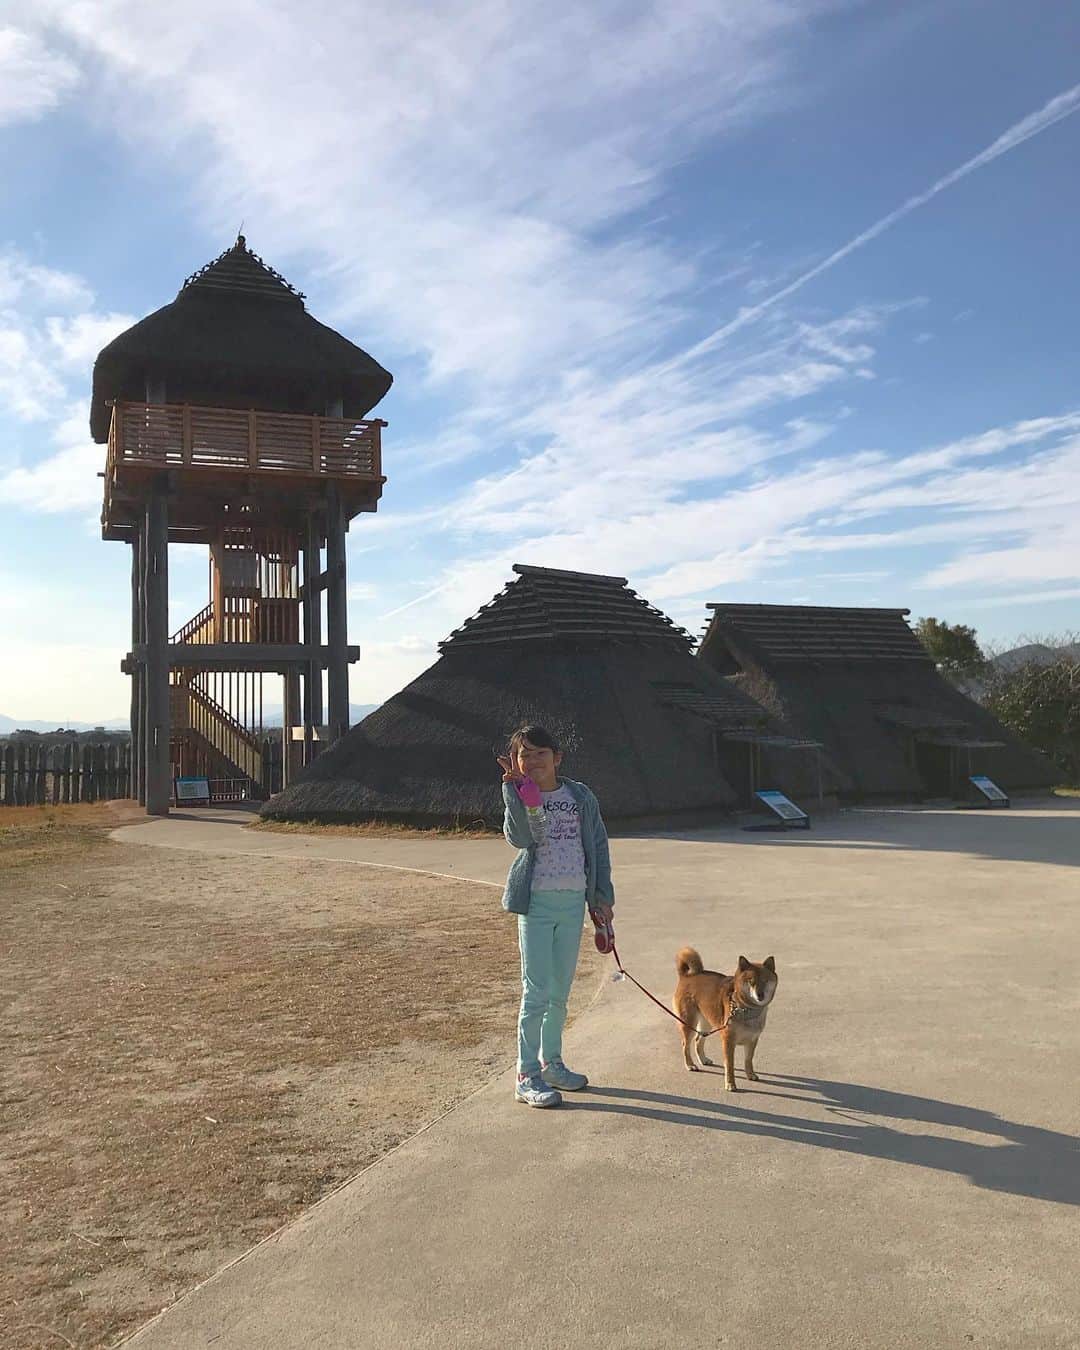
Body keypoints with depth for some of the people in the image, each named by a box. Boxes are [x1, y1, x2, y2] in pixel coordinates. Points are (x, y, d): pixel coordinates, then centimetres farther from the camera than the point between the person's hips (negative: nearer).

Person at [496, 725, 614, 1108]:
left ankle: (551, 1063, 29)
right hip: (536, 902, -4)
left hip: (574, 901, 4)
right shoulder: (517, 796, -3)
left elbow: (598, 845, 10)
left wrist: (603, 896, 8)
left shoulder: (580, 796, 5)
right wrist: (518, 787, -26)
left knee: (561, 990, 14)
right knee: (537, 991, -4)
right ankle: (527, 1076, 5)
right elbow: (520, 837, -22)